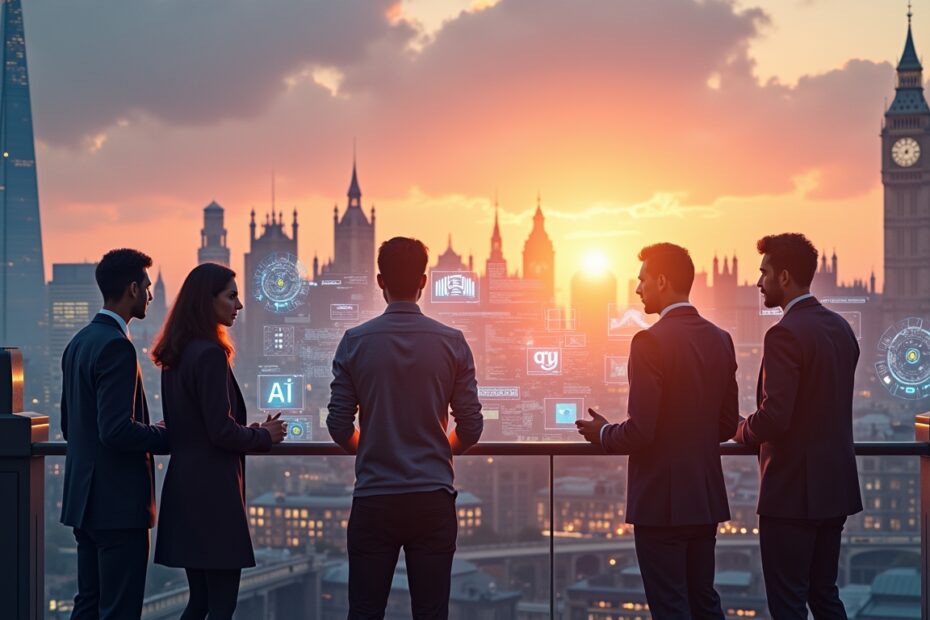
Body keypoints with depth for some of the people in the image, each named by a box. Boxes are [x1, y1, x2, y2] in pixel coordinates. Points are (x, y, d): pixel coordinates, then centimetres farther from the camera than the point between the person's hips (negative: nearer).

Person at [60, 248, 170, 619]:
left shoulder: (79, 342, 13)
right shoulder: (116, 346, -17)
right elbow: (117, 429, -24)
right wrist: (171, 437, -12)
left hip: (85, 498, 10)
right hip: (117, 503, -10)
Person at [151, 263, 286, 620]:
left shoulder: (176, 354, 13)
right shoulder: (210, 354, -15)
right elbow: (221, 431, -19)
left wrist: (250, 431, 12)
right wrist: (264, 436, -2)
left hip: (184, 485, 9)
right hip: (212, 489, -9)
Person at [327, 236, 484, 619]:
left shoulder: (355, 342, -2)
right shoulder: (451, 343, -2)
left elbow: (340, 428, 0)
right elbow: (471, 429, 1)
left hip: (373, 501, 0)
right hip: (433, 498, 0)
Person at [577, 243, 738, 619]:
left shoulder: (652, 341, -16)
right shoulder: (720, 340, 7)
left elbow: (640, 431, -19)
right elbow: (727, 424, 12)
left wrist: (602, 434, 0)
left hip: (661, 500, -7)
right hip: (706, 497, 7)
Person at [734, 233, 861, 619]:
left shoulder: (785, 334, -17)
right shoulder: (841, 328, 9)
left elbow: (774, 418, -24)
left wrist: (742, 431, -3)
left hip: (793, 491, -8)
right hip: (835, 487, 8)